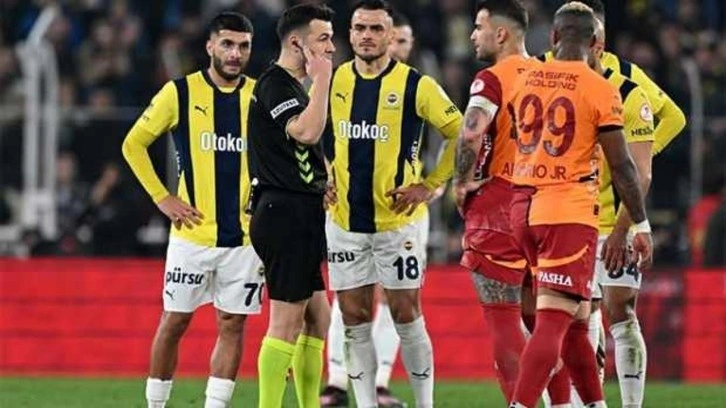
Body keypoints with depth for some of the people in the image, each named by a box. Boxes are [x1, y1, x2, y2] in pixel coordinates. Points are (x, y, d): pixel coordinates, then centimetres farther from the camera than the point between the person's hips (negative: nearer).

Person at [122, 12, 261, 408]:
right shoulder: (180, 92, -3)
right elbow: (133, 144, 3)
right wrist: (162, 198, -3)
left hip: (244, 235, 2)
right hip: (192, 232, -2)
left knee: (232, 324, 1)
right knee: (174, 321, 2)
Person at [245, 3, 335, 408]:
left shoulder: (294, 86, 20)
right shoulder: (275, 84, -12)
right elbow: (307, 132, -28)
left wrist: (323, 181, 16)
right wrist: (322, 80, -19)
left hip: (299, 217, 11)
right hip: (286, 213, -11)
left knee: (317, 316, 13)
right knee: (288, 319, -10)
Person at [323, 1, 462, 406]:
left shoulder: (415, 85, -7)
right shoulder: (332, 82, 4)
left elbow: (461, 135, -4)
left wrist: (429, 186, -7)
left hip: (398, 219, -4)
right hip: (344, 219, 4)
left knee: (406, 315, -1)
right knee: (355, 319, 5)